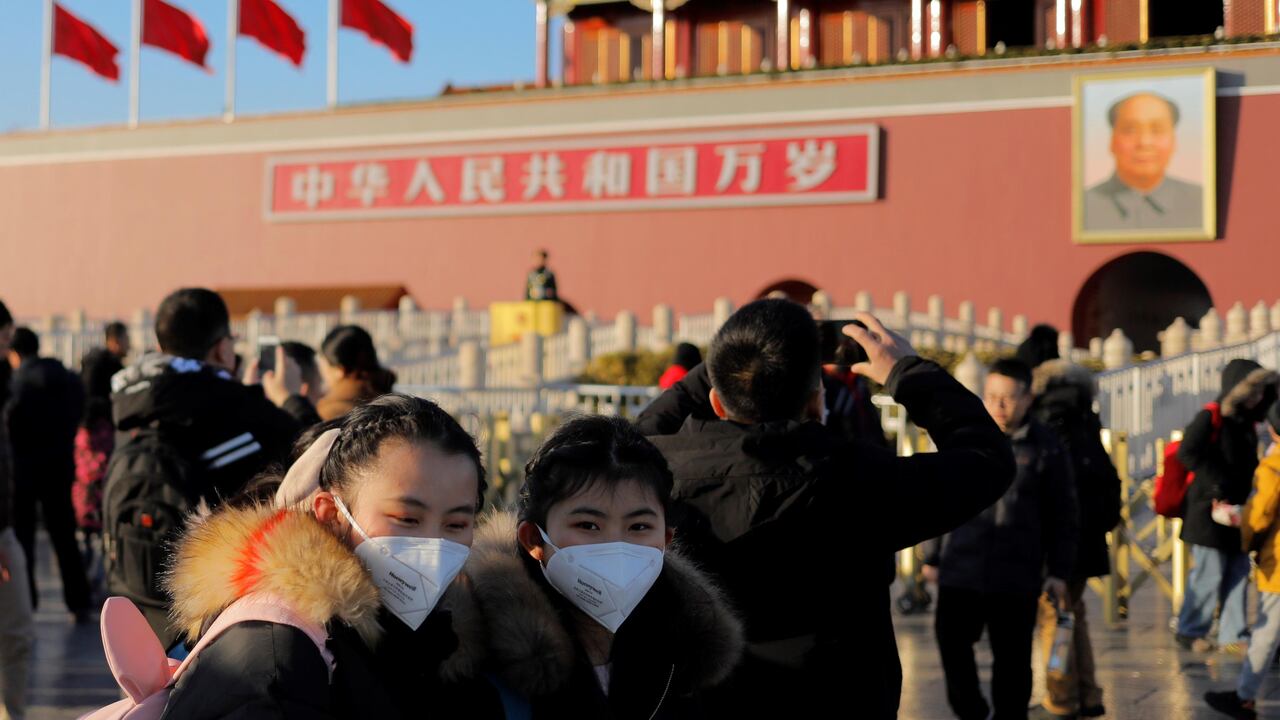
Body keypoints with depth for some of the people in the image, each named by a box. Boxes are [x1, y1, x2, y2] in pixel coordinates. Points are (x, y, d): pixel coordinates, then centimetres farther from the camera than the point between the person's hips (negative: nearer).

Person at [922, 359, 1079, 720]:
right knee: (951, 640, -2)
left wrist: (1059, 571, 2)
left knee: (1012, 658, 4)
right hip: (961, 568, 1)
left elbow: (1063, 516, 4)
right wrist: (932, 556, 10)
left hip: (1017, 575, -1)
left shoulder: (1046, 448, 0)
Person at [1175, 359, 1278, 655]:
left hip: (1237, 512, 8)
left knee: (1238, 573, 7)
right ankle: (1190, 631, 14)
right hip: (1210, 510, -8)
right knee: (1209, 574, -2)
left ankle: (1232, 636, 15)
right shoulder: (1210, 417, -10)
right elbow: (1187, 453, -20)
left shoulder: (1247, 423, 14)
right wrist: (1218, 479, -22)